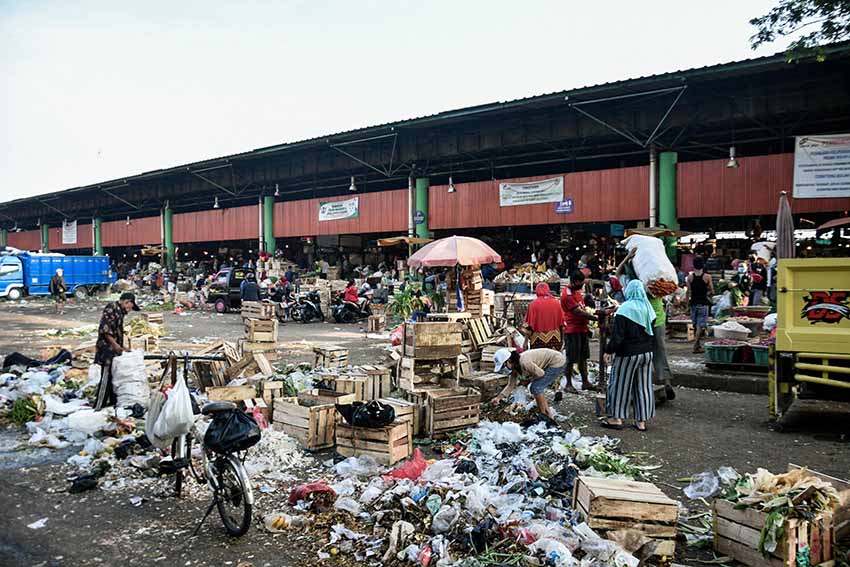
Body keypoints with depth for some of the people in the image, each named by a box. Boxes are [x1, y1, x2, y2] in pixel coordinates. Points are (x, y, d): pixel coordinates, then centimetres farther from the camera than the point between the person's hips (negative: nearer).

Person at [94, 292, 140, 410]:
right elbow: (104, 329, -22)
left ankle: (113, 400, 25)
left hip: (114, 349, 10)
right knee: (106, 377, -8)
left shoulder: (119, 311, 16)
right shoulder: (112, 308, -14)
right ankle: (98, 406, -4)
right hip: (107, 348, -10)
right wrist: (115, 344, -21)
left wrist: (120, 346, 21)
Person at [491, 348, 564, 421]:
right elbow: (511, 385, 8)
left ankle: (543, 415, 3)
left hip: (558, 363, -9)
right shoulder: (515, 367, 2)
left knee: (535, 388, -11)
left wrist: (528, 380, -8)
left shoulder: (523, 362, -28)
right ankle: (549, 415, 16)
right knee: (534, 388, 8)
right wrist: (498, 398, 0)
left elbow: (540, 373, -22)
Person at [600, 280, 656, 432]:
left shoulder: (624, 309, -15)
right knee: (643, 386, 9)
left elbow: (617, 336, -17)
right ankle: (641, 421, 14)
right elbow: (653, 333, 13)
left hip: (628, 354, -6)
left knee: (620, 385, 6)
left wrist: (608, 350, -6)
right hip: (647, 354, 6)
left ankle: (616, 418, 11)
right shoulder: (648, 308, 3)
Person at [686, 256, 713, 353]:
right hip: (703, 303, -3)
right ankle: (695, 345, -13)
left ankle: (698, 345, 22)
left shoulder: (689, 277, -2)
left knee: (695, 325, 14)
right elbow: (712, 292, -4)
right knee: (701, 325, -2)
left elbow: (688, 292, -1)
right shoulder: (707, 277, -7)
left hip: (693, 303, 3)